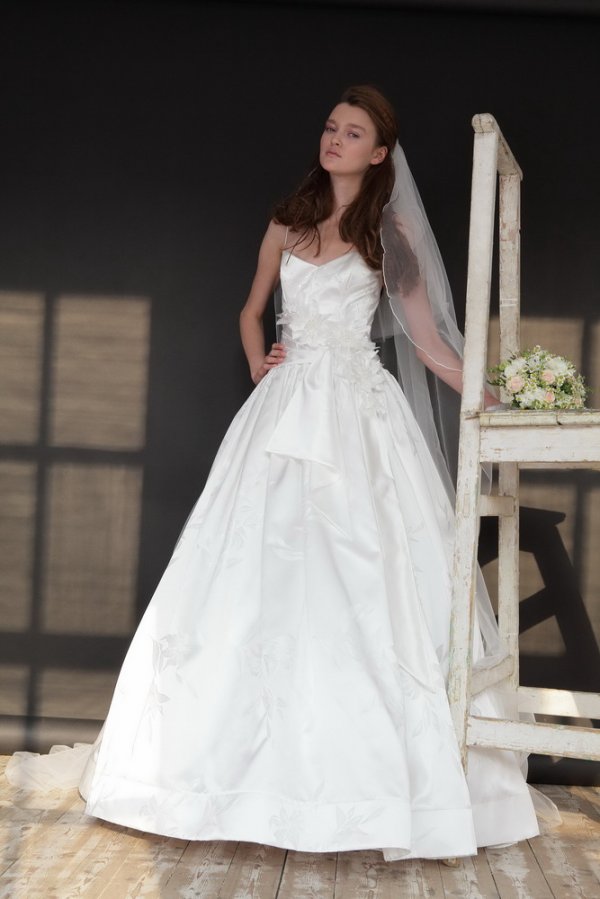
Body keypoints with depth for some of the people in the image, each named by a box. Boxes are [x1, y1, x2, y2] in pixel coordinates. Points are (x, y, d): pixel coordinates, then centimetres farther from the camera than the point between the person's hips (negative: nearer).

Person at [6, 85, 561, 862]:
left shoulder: (391, 232, 5)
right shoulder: (287, 223, 14)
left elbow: (427, 338, 4)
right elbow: (252, 310, 25)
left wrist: (490, 396, -6)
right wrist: (257, 362, 6)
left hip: (361, 417, -3)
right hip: (287, 410, 3)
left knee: (364, 585, -7)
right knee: (266, 581, 0)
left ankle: (373, 779, 2)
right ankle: (260, 764, 10)